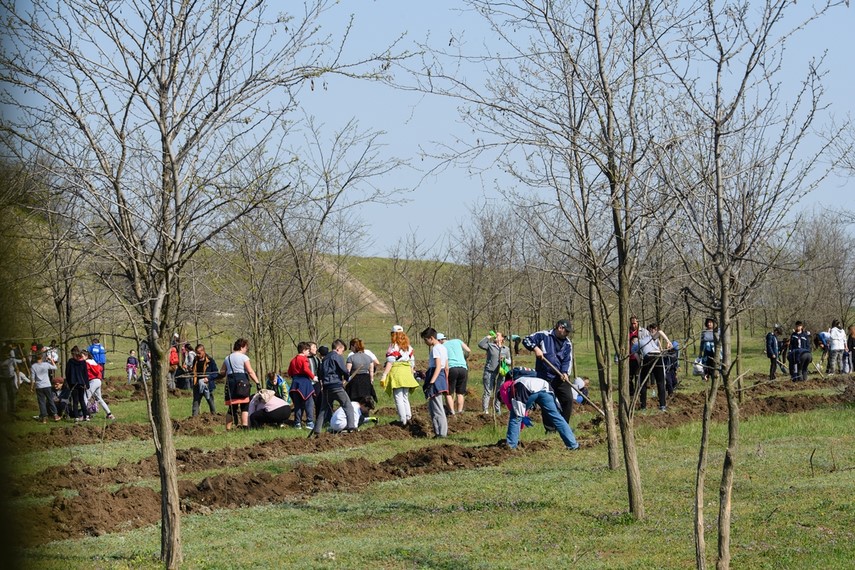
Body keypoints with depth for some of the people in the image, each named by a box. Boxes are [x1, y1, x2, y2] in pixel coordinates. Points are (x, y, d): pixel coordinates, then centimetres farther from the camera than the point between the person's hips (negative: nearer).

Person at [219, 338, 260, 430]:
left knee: (232, 408, 8)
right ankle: (245, 427, -14)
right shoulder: (243, 357, -1)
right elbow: (250, 372, -10)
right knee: (245, 407, -3)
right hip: (242, 381, -5)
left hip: (230, 382, 5)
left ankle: (228, 428, 5)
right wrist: (257, 383, -12)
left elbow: (222, 373, 12)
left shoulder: (227, 358, 17)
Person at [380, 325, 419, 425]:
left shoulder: (393, 347, -7)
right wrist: (411, 374, 21)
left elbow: (390, 362, -14)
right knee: (405, 398, 15)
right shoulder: (408, 347, 11)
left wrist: (384, 375, -15)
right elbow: (412, 362, 13)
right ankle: (408, 417, 5)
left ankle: (403, 420, -6)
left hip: (396, 372, -6)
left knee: (398, 398, -3)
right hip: (407, 372, 6)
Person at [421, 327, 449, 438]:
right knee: (431, 407, 16)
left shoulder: (435, 348, -13)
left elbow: (438, 367, -21)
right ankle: (438, 431, 16)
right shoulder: (443, 348, 16)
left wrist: (431, 382, -25)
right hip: (442, 378, 10)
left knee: (437, 408, -6)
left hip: (436, 378, -10)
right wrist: (446, 381, 25)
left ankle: (442, 433, -5)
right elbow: (446, 367, 19)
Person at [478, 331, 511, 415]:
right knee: (487, 392, -5)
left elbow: (509, 362, 14)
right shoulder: (490, 345, 5)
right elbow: (480, 344, -10)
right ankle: (485, 410, -5)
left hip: (499, 373, 3)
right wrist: (488, 337, -6)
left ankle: (498, 410, 15)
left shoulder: (506, 349, 13)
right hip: (489, 372, -3)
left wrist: (504, 360, -7)